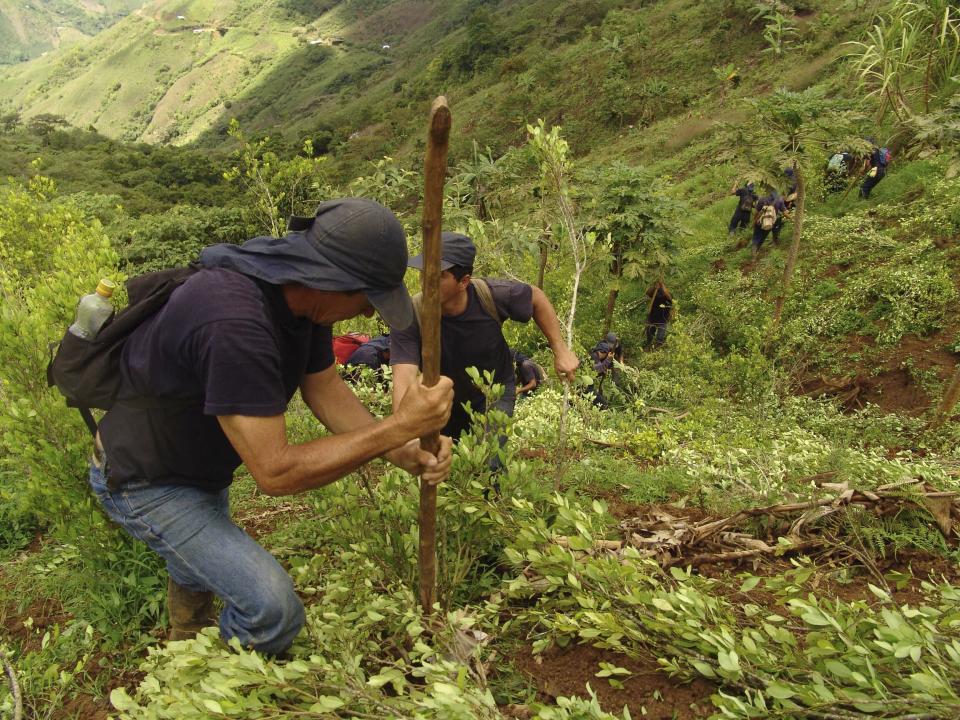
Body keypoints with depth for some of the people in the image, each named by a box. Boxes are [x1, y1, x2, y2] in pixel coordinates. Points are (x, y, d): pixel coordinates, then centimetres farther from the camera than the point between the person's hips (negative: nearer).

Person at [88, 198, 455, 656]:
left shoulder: (302, 288, -14)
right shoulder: (235, 324, -42)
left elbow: (325, 389, -7)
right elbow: (275, 473, -39)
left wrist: (406, 454, -19)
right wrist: (399, 426, -38)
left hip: (200, 461, 9)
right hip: (146, 481, -9)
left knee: (201, 567, 33)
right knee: (272, 608, -19)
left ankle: (185, 650, 63)